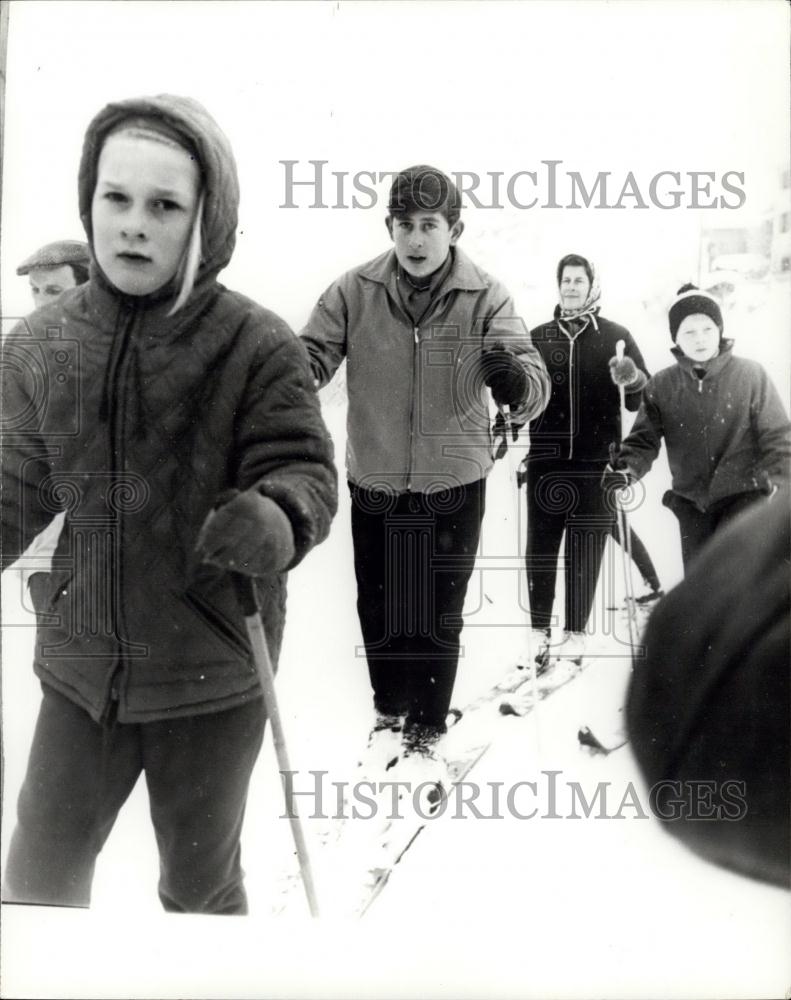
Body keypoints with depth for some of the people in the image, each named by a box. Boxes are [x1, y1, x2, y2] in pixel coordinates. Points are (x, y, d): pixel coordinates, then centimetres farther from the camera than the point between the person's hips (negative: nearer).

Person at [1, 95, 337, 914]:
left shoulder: (258, 347, -16)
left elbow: (302, 470, -17)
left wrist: (275, 521, -38)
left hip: (213, 673, -2)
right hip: (80, 668, 3)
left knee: (200, 885, 19)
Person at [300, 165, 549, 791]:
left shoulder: (485, 298, -11)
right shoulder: (356, 292, -7)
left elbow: (535, 391, -19)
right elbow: (313, 357, -7)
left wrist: (514, 378, -42)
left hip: (454, 486, -1)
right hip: (375, 485, 2)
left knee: (439, 621, 10)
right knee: (378, 616, 15)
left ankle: (426, 733, 33)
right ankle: (390, 715, 41)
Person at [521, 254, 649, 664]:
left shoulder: (615, 336, 5)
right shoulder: (538, 338, 10)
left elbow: (644, 399, 2)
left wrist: (631, 380, -19)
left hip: (595, 461, -1)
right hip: (546, 460, 2)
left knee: (585, 549, 2)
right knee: (540, 546, 1)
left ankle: (576, 631, 12)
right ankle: (539, 630, 11)